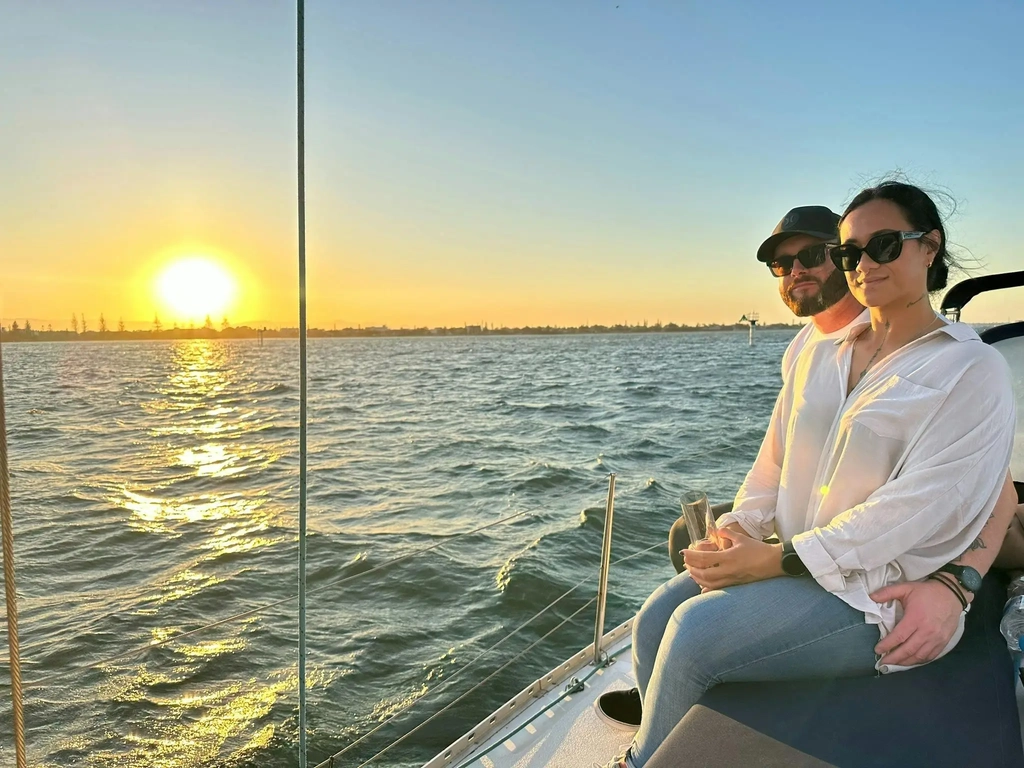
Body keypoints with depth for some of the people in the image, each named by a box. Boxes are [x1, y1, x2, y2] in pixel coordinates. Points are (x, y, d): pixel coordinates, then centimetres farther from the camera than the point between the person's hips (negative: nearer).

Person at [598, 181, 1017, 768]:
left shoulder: (974, 371, -7)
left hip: (879, 592, -6)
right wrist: (740, 528, -6)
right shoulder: (821, 354, 13)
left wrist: (778, 559, -21)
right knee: (654, 621, -12)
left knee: (694, 631, -23)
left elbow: (923, 504, -17)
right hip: (792, 559, 6)